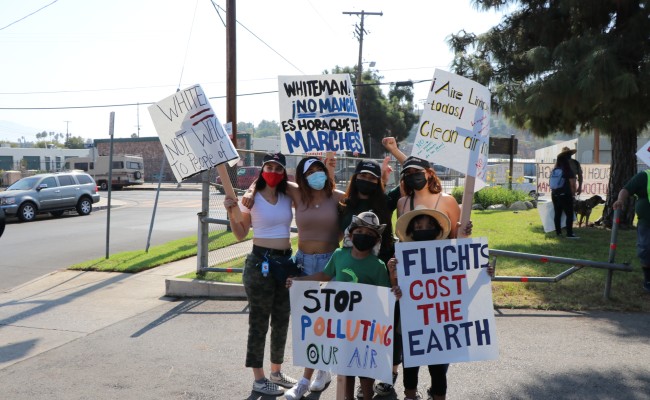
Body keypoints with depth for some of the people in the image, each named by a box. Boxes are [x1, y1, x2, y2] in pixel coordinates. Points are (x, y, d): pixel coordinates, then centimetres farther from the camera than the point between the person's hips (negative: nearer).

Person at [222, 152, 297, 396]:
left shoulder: (288, 197, 6)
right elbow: (240, 234, -4)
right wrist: (231, 212, -19)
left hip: (286, 260, 6)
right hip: (260, 261, -6)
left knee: (281, 320, 15)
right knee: (259, 322, 1)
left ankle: (276, 372, 32)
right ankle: (259, 379, 12)